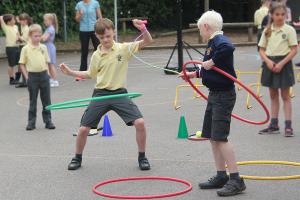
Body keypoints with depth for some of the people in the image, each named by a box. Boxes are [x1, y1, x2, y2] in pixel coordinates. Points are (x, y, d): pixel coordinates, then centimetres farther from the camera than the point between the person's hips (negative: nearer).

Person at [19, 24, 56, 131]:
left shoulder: (43, 47, 3)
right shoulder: (26, 49, -6)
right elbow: (22, 64, -2)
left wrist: (46, 73, 4)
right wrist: (27, 77, -6)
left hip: (43, 75, 3)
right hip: (32, 76, -3)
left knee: (46, 100, 7)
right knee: (33, 100, 6)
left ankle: (48, 120, 15)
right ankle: (31, 122, 14)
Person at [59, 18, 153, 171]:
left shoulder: (124, 48, -4)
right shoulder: (96, 56, 4)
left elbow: (148, 42, -12)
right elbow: (90, 74, 21)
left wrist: (143, 29, -31)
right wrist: (71, 73, 13)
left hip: (119, 93, -2)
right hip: (100, 94, 2)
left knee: (140, 122, -18)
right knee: (83, 128, 0)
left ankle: (142, 157, 2)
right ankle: (77, 158, 25)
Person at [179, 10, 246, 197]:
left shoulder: (219, 40, -17)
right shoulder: (213, 42, 13)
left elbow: (229, 47, -41)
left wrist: (212, 61, -30)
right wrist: (195, 74, 34)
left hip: (224, 95, -10)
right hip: (215, 95, 10)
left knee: (220, 137, -12)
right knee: (212, 136, 14)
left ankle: (236, 180, -9)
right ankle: (221, 176, 22)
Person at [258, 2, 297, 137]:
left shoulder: (289, 30, -6)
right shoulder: (267, 31, 5)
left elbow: (294, 50, -10)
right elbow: (261, 50, 6)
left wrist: (281, 63, -18)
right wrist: (268, 61, -12)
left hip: (283, 63, -4)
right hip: (270, 63, 4)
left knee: (285, 96, 1)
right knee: (273, 95, 12)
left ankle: (288, 126, 4)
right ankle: (274, 125, 19)